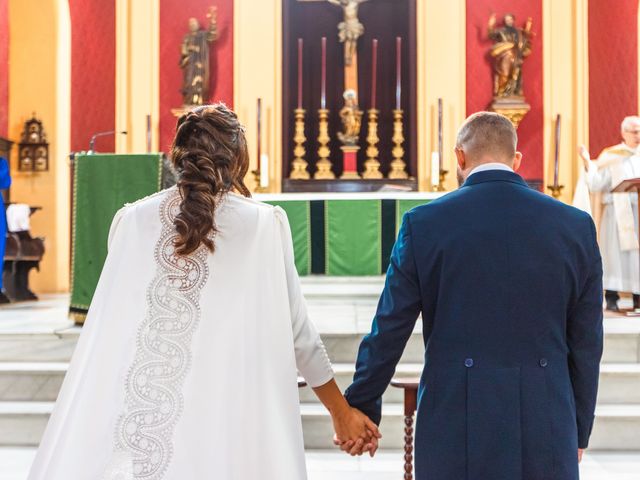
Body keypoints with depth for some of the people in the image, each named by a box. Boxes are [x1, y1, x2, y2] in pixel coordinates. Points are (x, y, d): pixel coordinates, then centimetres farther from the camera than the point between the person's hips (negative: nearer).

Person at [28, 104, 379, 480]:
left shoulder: (132, 220, 2)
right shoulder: (264, 223, -4)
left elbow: (115, 327, 10)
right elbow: (296, 331, 0)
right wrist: (342, 411, 11)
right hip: (224, 427, -2)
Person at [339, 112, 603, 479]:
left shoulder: (424, 224, -6)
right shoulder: (576, 226, 0)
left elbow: (389, 332, -2)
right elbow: (586, 343, 5)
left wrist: (361, 408, 12)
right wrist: (579, 431, 17)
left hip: (456, 422, -1)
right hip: (545, 428, 2)